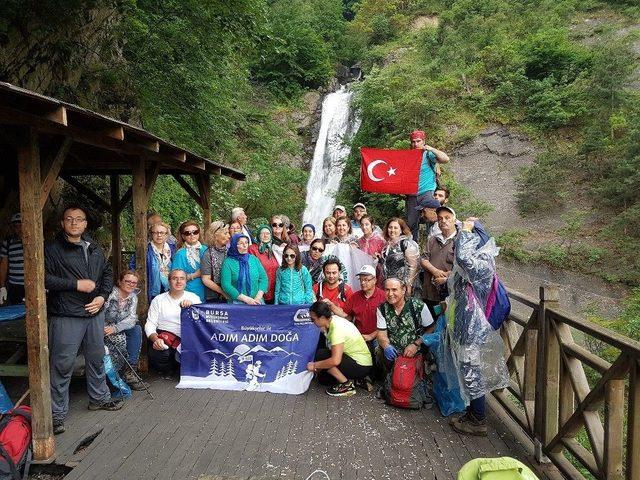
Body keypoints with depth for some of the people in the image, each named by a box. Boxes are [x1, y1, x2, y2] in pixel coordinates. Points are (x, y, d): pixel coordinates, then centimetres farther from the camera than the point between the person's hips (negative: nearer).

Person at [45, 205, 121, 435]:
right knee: (62, 364, -1)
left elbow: (107, 273, 16)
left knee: (96, 358, 17)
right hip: (66, 316, -6)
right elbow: (45, 278, -14)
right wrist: (76, 284, -17)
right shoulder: (53, 249, -6)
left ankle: (99, 398, 35)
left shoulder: (94, 248, 12)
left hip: (95, 312, 6)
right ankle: (57, 412, 13)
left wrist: (102, 296, 1)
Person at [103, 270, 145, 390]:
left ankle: (131, 370, -23)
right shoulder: (110, 294, -14)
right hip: (104, 330, -5)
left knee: (137, 329, -22)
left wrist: (115, 328, -28)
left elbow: (132, 318, -11)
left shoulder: (133, 297, 3)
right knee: (121, 339, -31)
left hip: (121, 330, 5)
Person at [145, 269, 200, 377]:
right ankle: (167, 369, 7)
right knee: (156, 355, -30)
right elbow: (150, 324, 3)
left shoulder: (193, 297, 13)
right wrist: (155, 339, -17)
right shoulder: (158, 300, 11)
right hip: (165, 336, -1)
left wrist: (192, 306, -18)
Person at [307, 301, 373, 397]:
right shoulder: (333, 320, 0)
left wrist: (315, 365, -19)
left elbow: (335, 360, -34)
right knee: (322, 379, 13)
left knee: (320, 355, -17)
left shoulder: (337, 328, -26)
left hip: (361, 366, -9)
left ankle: (346, 384, -9)